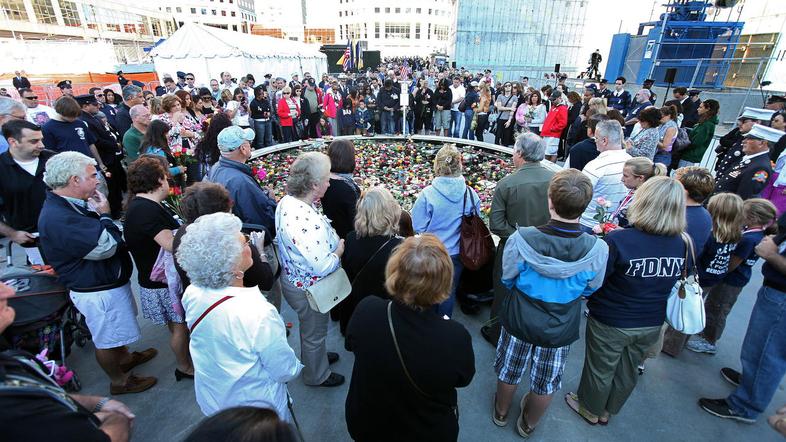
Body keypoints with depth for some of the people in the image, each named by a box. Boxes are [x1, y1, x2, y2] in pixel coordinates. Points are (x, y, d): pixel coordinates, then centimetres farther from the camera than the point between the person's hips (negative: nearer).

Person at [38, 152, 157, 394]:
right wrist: (105, 215, -21)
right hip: (98, 291, -10)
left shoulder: (71, 204, 2)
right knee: (106, 340, 12)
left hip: (109, 281, 10)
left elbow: (110, 238, 11)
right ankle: (119, 381, 33)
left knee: (116, 329, 30)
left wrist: (101, 215, -7)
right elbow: (105, 246, -33)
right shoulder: (58, 218, -31)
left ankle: (125, 357, 53)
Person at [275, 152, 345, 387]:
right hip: (309, 289, -9)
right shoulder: (304, 220, -38)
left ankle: (314, 356, 60)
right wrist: (340, 250, -16)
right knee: (315, 332, 19)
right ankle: (316, 375, 45)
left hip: (293, 278, 9)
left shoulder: (288, 201, -8)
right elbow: (323, 266, -34)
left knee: (310, 327, 33)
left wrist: (333, 241, -1)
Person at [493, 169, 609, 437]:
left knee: (509, 370, 26)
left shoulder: (520, 239, -29)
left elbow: (507, 280, -10)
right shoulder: (598, 249, -26)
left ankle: (501, 413, 51)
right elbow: (590, 290, -5)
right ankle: (528, 424, 51)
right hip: (561, 331, 1)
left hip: (519, 322, -1)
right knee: (546, 382, 26)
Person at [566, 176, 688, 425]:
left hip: (611, 323, -5)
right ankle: (607, 411, 48)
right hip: (652, 325, 5)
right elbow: (672, 283, 5)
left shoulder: (618, 241, -29)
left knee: (600, 369, 19)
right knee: (627, 371, 25)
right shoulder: (680, 245, -11)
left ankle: (590, 410, 43)